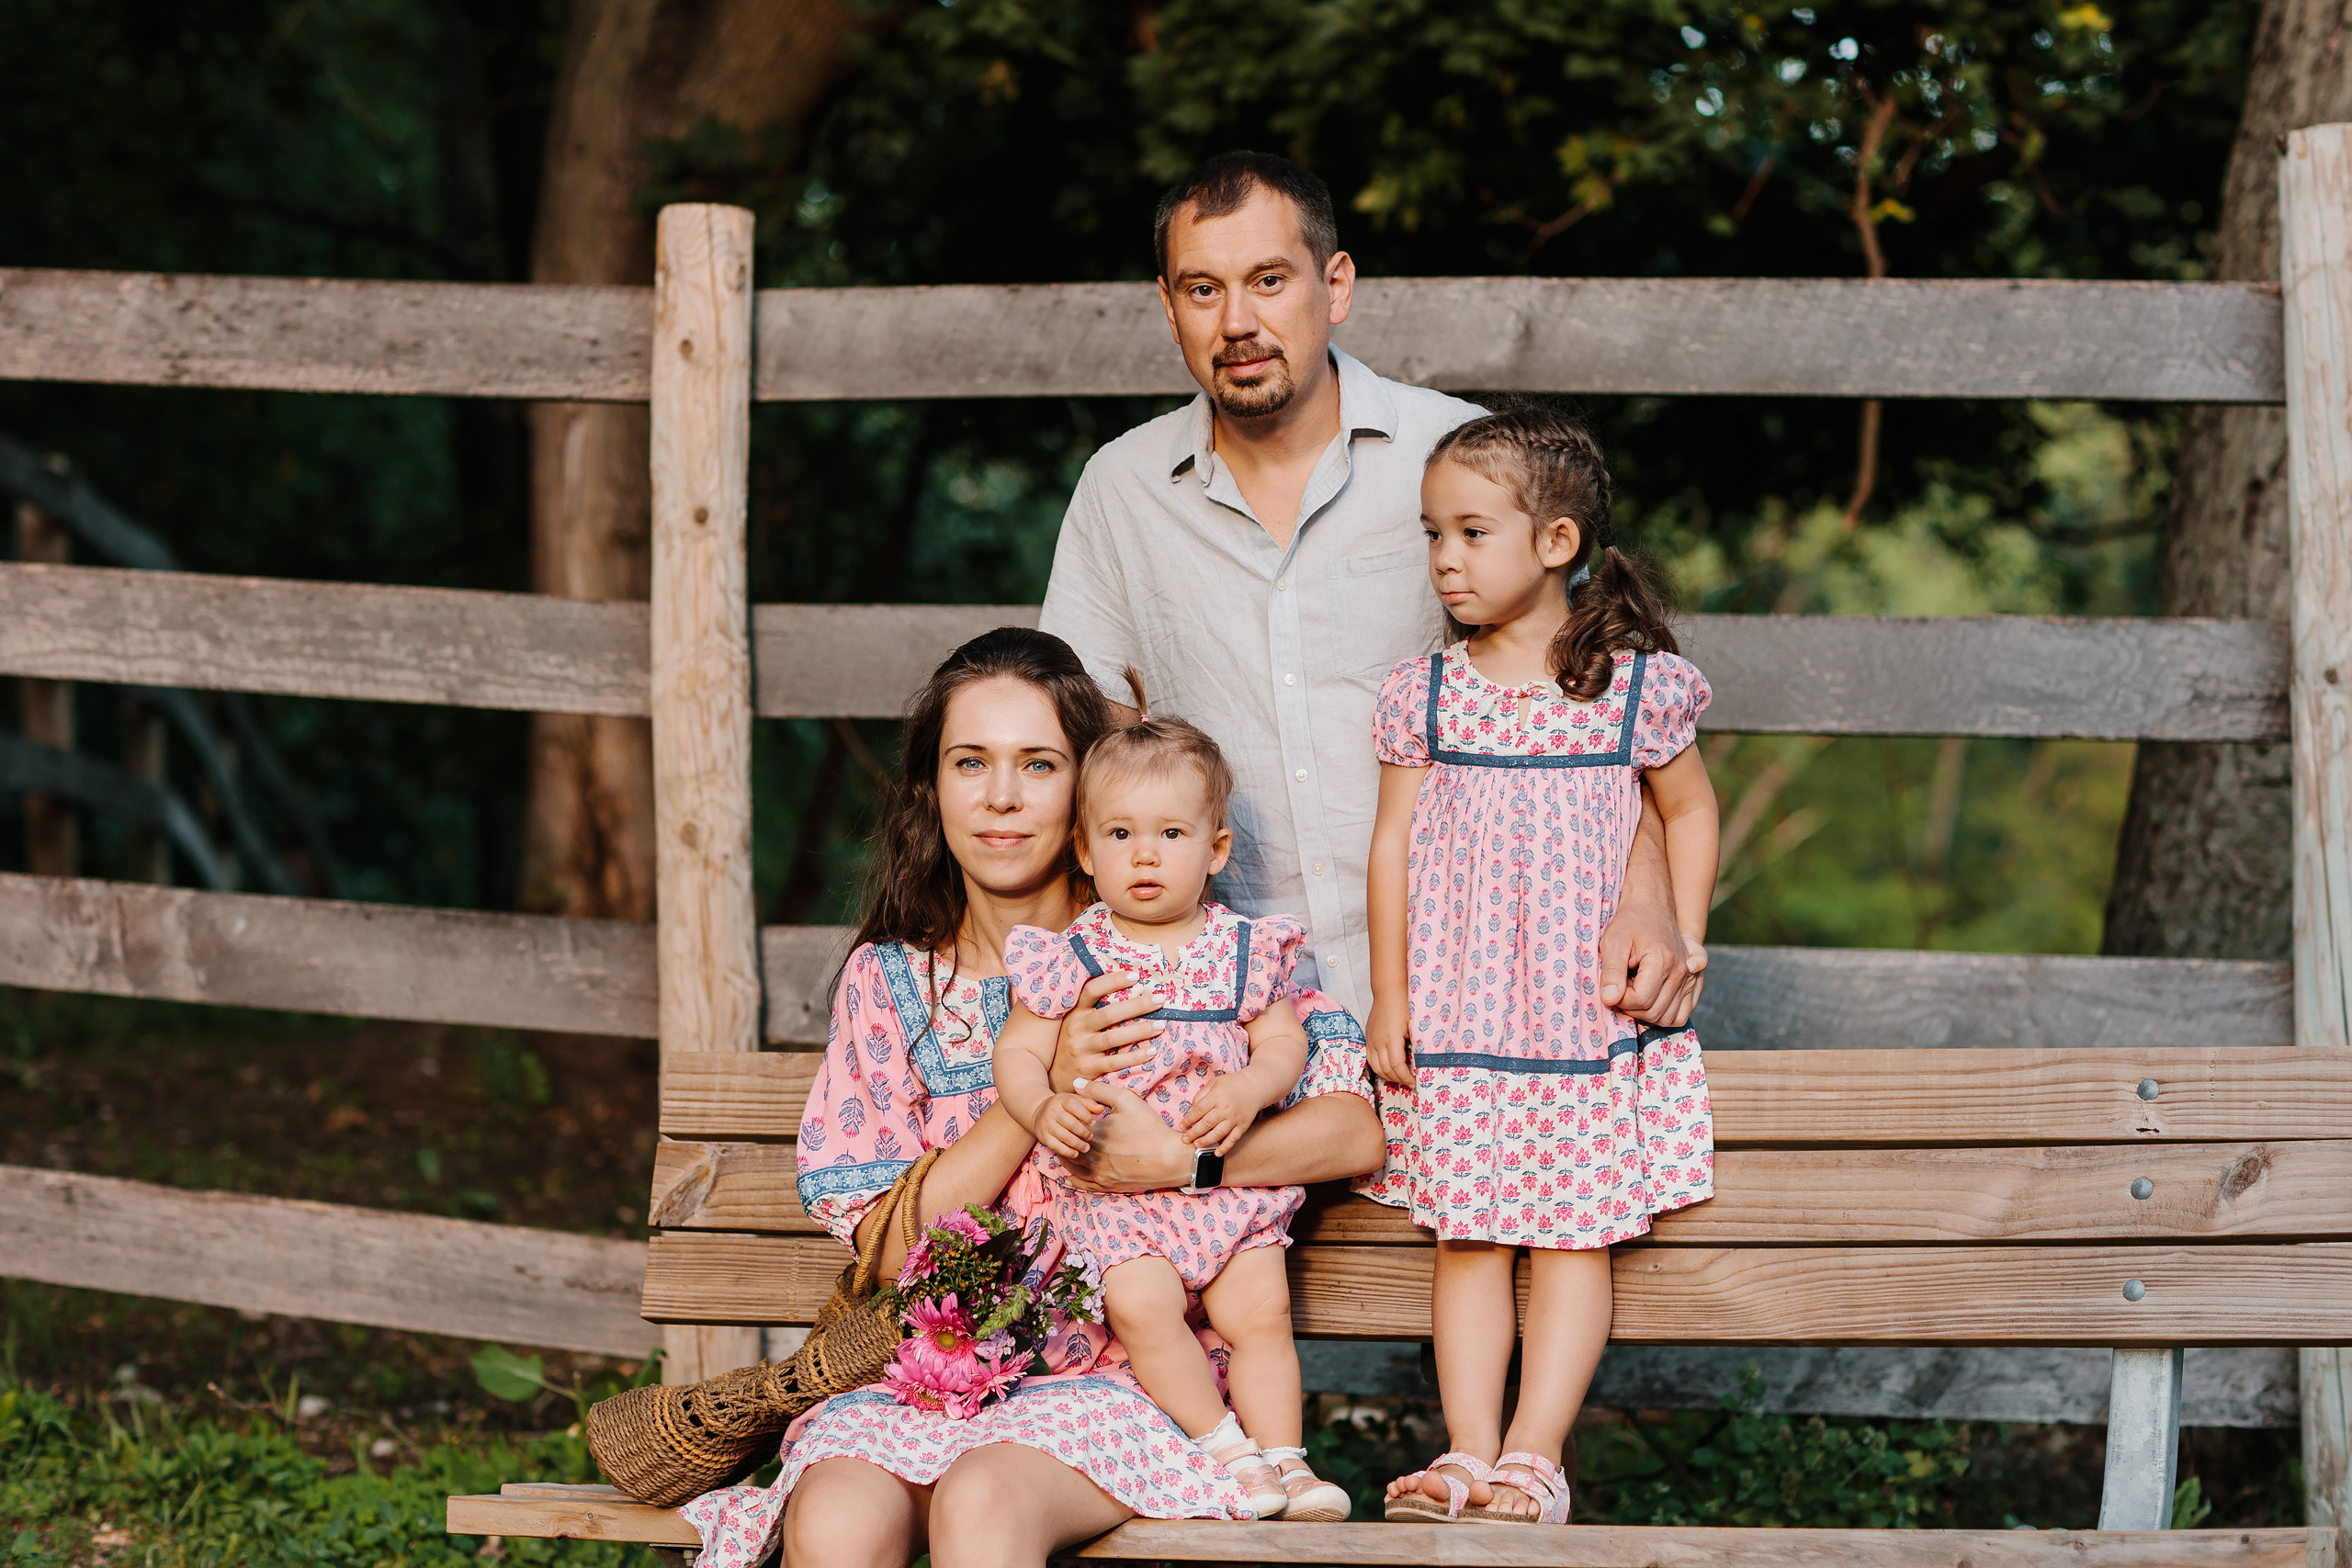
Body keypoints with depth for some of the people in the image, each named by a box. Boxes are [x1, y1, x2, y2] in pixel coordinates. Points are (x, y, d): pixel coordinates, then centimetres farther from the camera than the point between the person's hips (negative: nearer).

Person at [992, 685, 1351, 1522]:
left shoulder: (1243, 950, 6)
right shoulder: (1067, 958, 1)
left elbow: (1285, 1043, 5)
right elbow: (1017, 1052, 2)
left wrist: (1248, 1090, -15)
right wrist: (1043, 1108, -19)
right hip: (1110, 1180, -2)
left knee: (1261, 1310, -10)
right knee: (1143, 1304, -22)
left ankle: (1285, 1454, 3)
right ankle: (1226, 1446, -9)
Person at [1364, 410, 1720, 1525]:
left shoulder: (1637, 687, -2)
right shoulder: (1422, 695, 2)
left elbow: (1689, 812, 11)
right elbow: (1393, 844, 6)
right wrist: (1388, 999, 3)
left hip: (1588, 1010, -1)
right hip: (1455, 1013, 1)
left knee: (1574, 1231, -5)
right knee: (1466, 1234, -2)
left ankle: (1535, 1459, -6)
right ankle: (1468, 1455, -3)